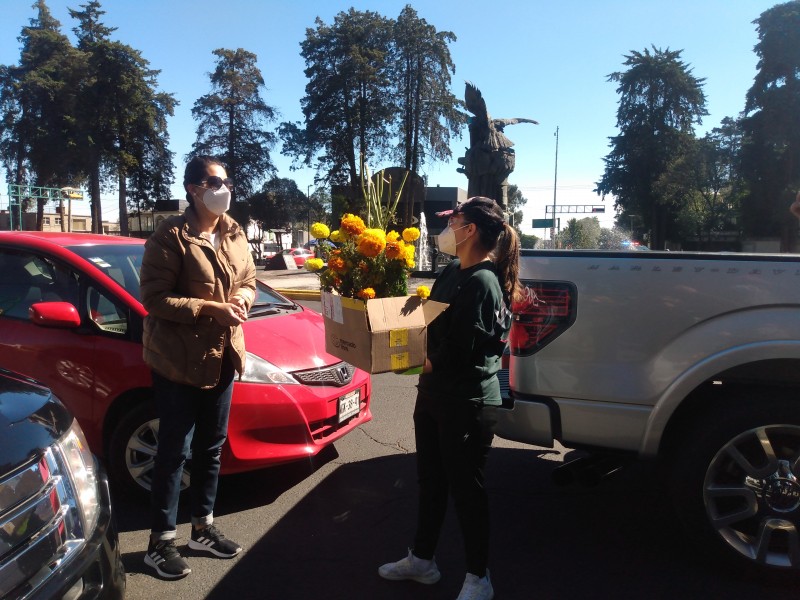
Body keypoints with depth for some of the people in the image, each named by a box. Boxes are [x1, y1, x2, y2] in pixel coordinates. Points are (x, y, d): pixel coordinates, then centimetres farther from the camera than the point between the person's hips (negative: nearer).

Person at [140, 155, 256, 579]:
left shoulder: (234, 234, 6)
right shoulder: (171, 236, -13)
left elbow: (248, 280, 14)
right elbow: (155, 298, -16)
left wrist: (242, 299, -8)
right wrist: (210, 308, -22)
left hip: (222, 356, 7)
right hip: (178, 360, -6)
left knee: (211, 447, 17)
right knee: (174, 451, 4)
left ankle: (202, 529, 34)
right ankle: (160, 542, 20)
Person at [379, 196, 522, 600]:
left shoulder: (482, 282, -21)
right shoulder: (451, 273, 8)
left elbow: (460, 348, -25)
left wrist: (430, 364, -9)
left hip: (466, 401, -9)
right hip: (434, 392, 9)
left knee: (465, 488, 6)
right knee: (430, 480, 21)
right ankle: (421, 559, 39)